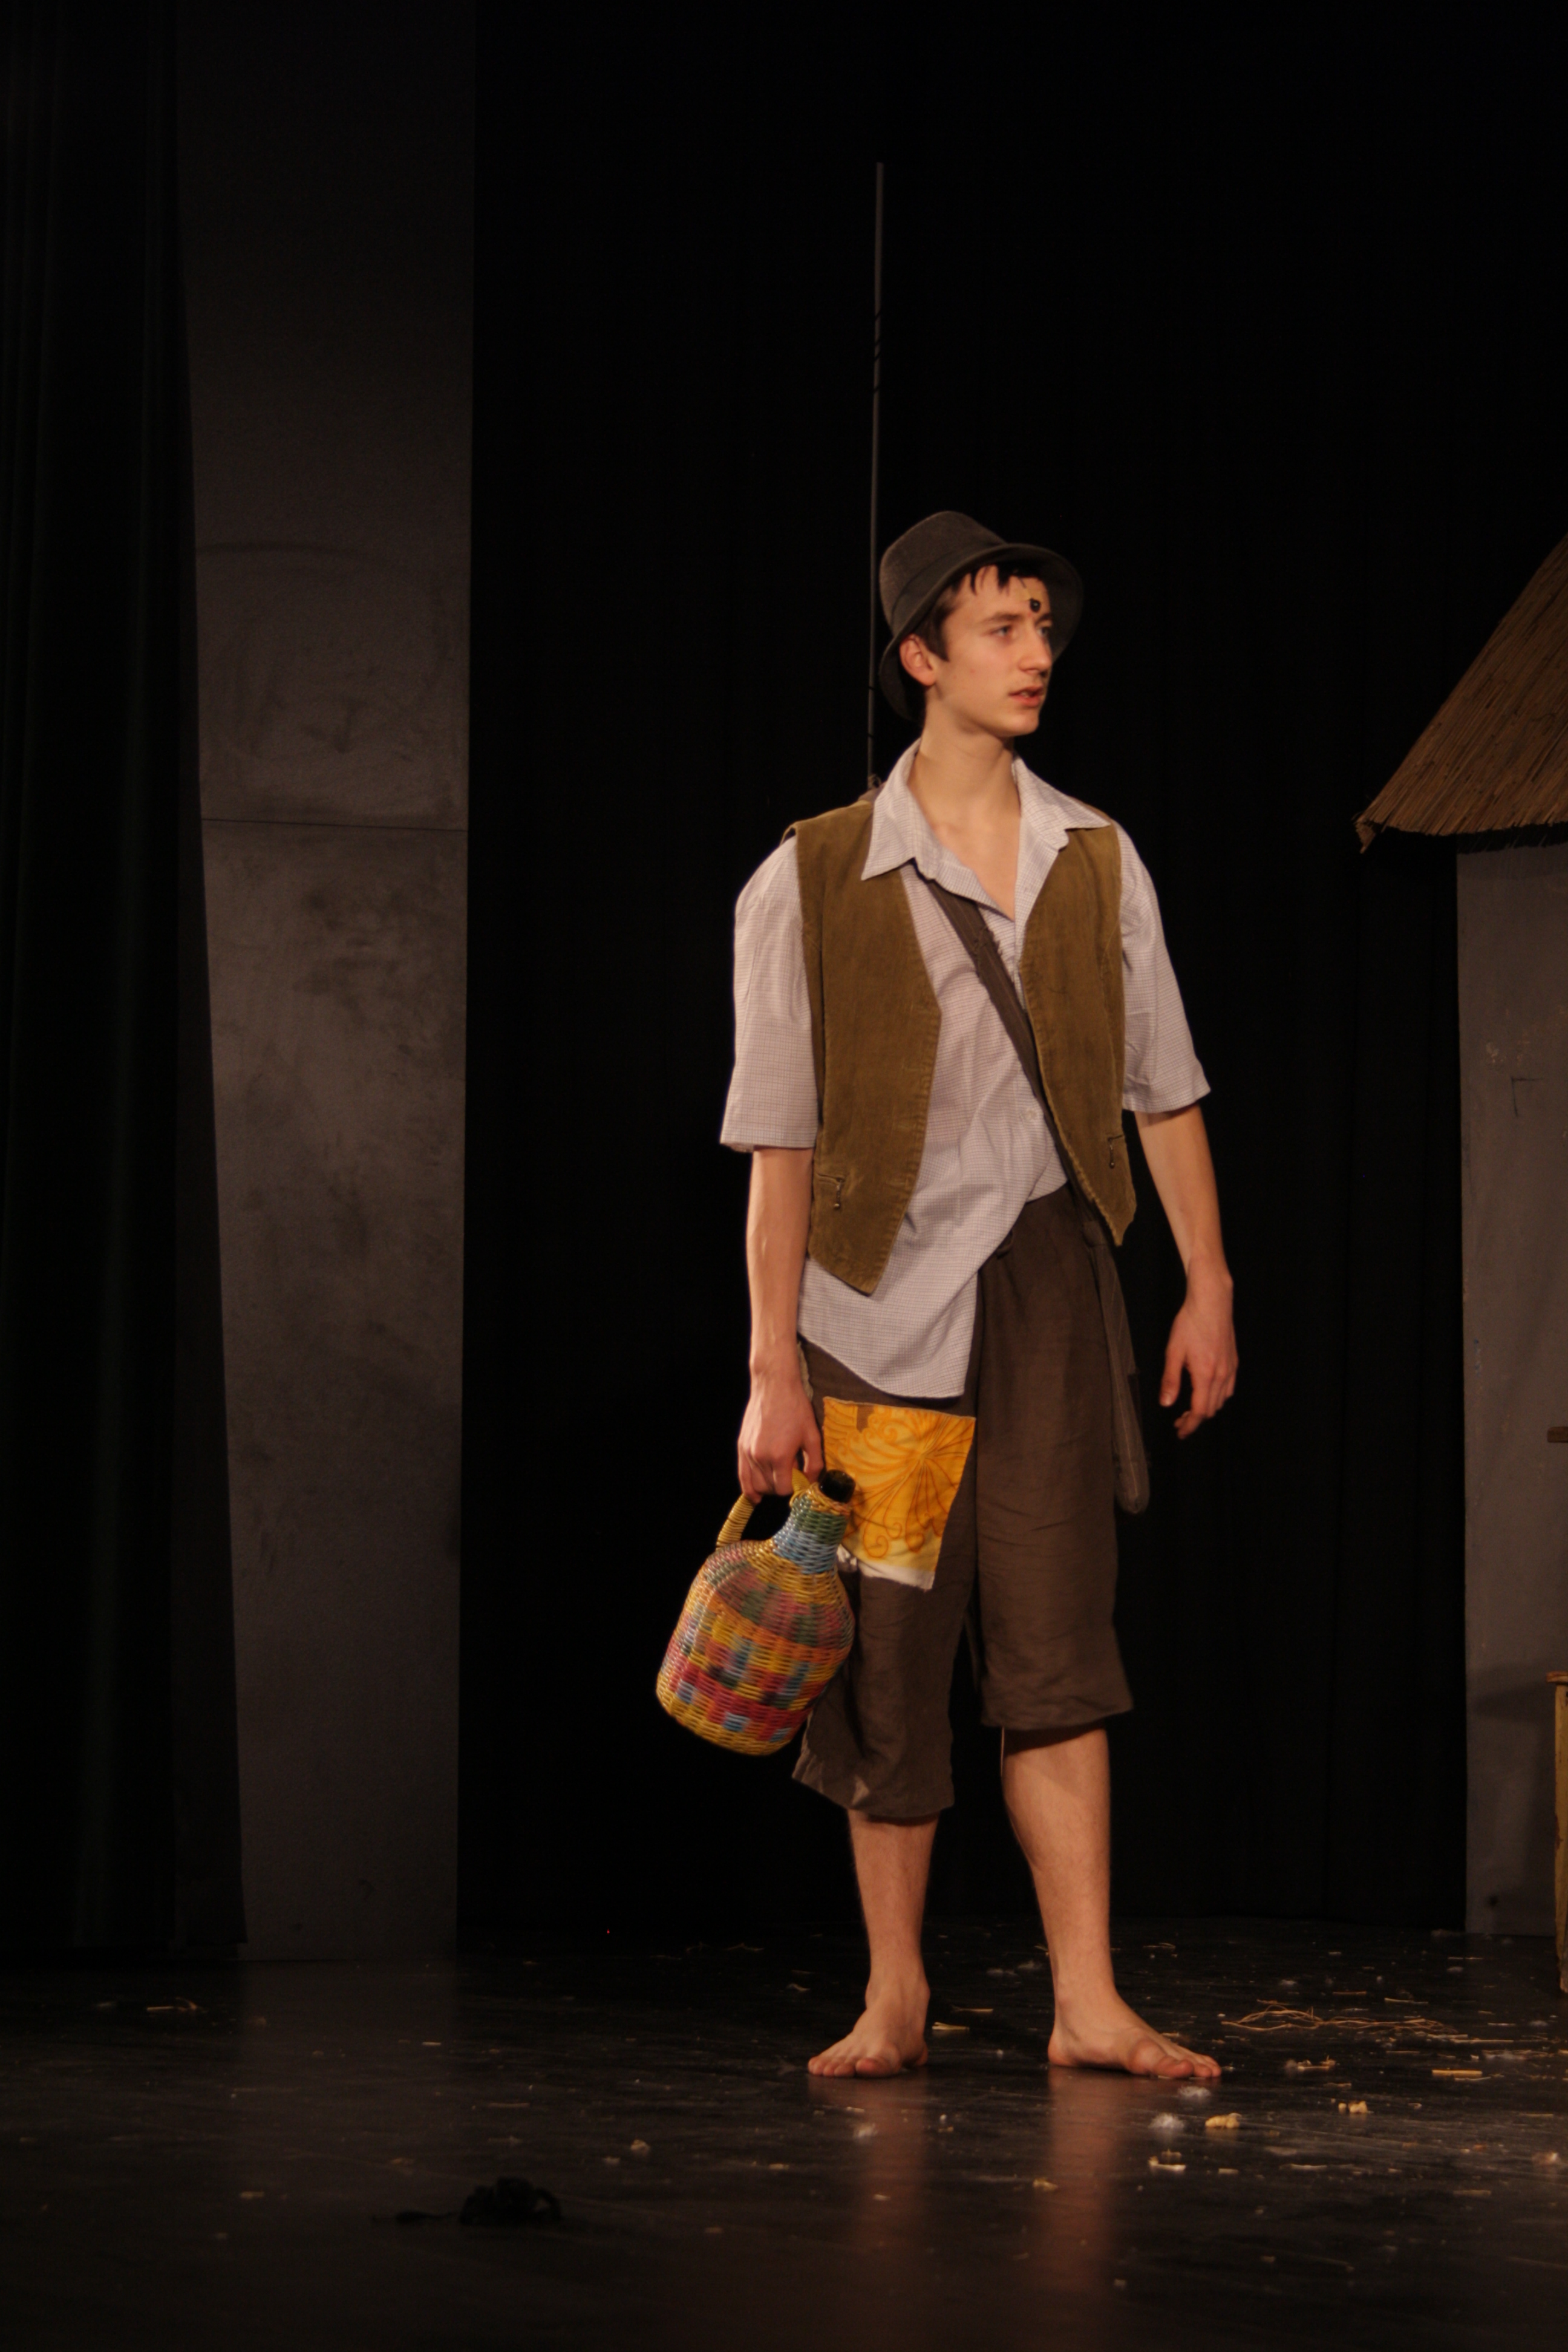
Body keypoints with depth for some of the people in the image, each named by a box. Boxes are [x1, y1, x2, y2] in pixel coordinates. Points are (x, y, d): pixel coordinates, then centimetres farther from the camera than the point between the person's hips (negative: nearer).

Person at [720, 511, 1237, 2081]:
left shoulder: (1097, 864, 7)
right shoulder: (813, 881, -4)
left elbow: (1163, 1090, 13)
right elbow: (780, 1143, -5)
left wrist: (1209, 1285, 8)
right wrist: (773, 1368, -8)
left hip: (1044, 1285, 2)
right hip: (881, 1301, -2)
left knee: (1056, 1646, -4)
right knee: (890, 1659, 3)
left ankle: (1089, 2005, -3)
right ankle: (895, 1996, 17)